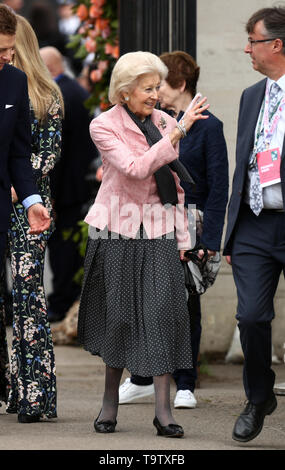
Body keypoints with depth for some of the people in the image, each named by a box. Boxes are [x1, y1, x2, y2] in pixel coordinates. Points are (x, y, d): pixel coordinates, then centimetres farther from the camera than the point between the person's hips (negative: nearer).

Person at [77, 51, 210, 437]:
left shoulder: (165, 123, 7)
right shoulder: (104, 126, -6)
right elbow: (135, 168, -22)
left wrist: (181, 236, 11)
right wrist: (178, 133, -26)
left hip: (158, 231, 3)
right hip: (117, 228, -3)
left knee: (163, 311, -9)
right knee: (119, 314, 2)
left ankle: (163, 411, -9)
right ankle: (111, 401, 20)